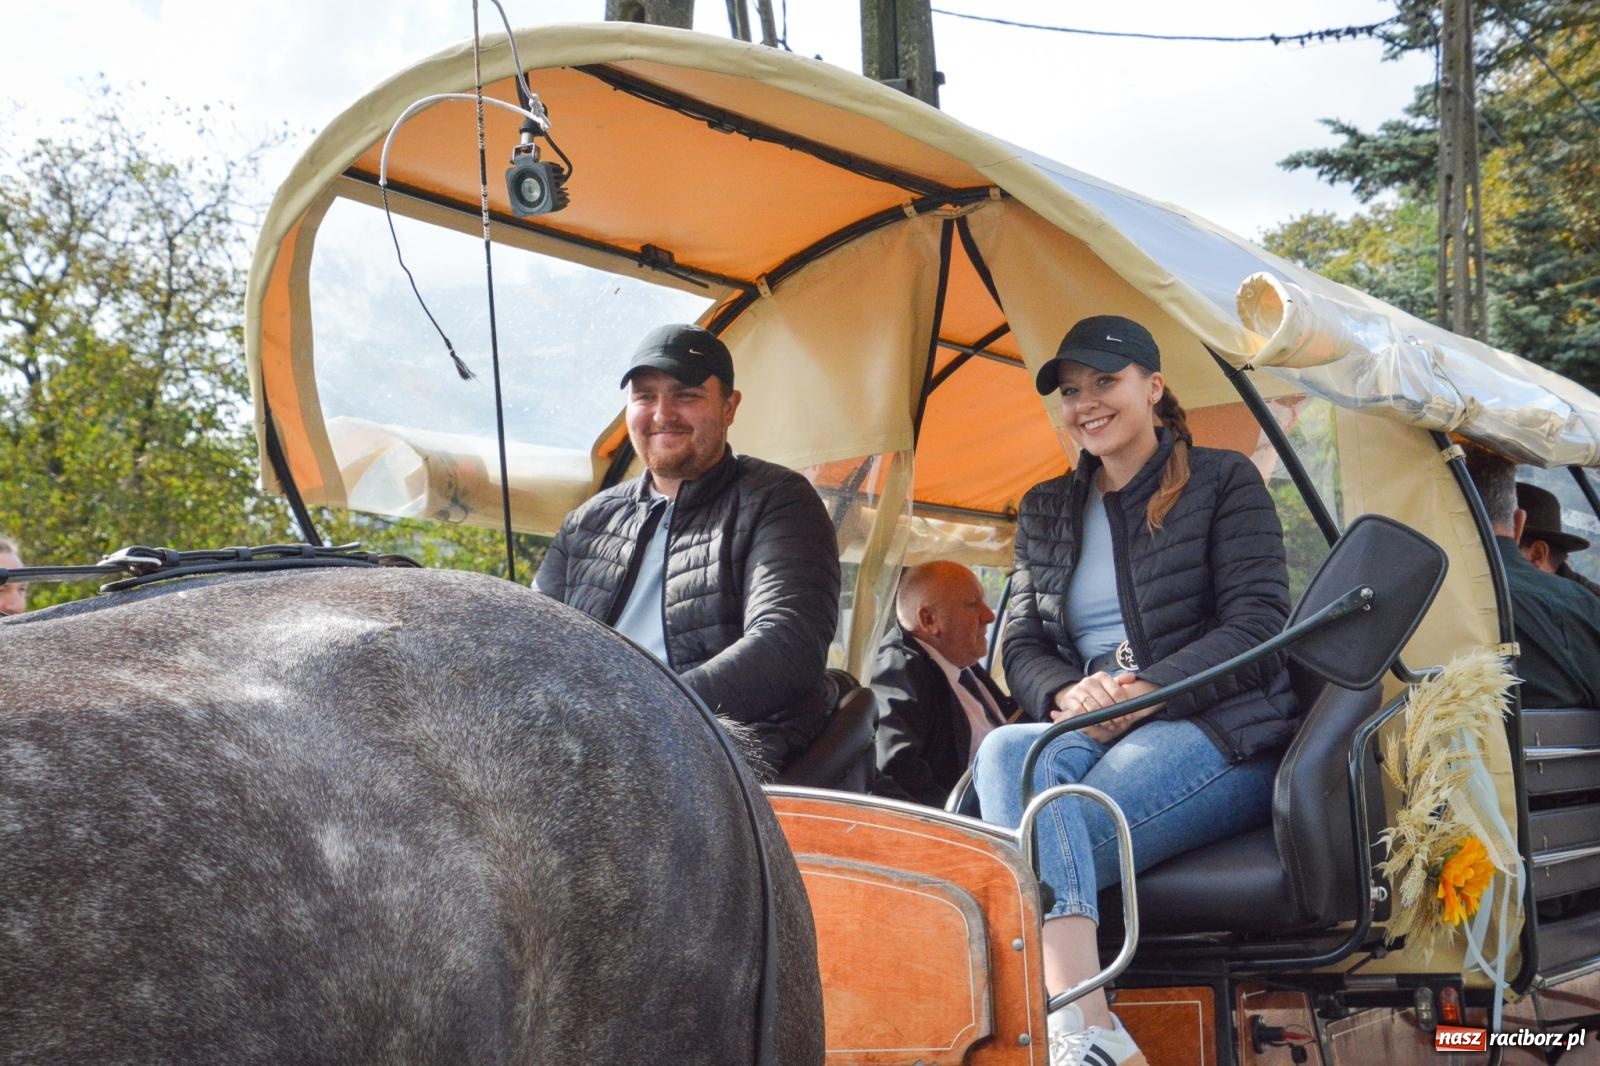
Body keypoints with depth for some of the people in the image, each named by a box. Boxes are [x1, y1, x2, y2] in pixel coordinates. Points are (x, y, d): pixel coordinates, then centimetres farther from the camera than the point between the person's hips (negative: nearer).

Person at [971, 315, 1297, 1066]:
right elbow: (1021, 648, 14)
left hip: (1215, 733, -4)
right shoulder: (1046, 511, 19)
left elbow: (1257, 625, -5)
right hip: (1094, 735, 4)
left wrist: (1147, 691, -19)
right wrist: (1068, 695, -12)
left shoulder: (1223, 482, 6)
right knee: (1008, 751, -36)